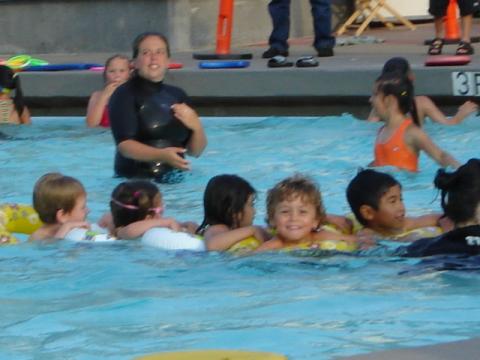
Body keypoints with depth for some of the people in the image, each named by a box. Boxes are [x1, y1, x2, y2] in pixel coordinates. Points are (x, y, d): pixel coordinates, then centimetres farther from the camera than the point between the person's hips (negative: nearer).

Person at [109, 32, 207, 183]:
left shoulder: (177, 95, 15)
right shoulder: (124, 95, -1)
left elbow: (195, 151, 17)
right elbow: (124, 145, -14)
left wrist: (197, 127, -4)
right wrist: (161, 155, -29)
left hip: (174, 179, 5)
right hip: (135, 178, -5)